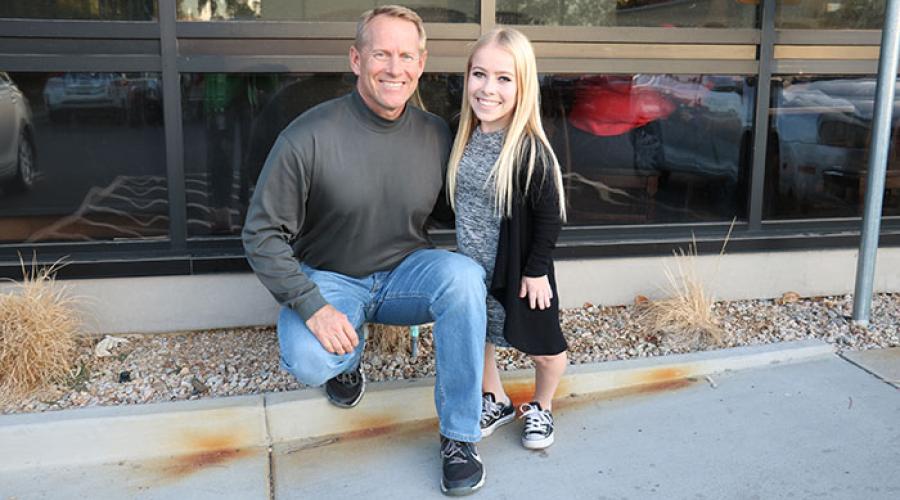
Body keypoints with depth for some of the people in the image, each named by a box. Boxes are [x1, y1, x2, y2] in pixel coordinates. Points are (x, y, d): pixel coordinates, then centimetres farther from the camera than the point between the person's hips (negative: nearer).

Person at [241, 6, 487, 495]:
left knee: (464, 275, -29)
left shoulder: (436, 135, -6)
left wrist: (443, 280, -8)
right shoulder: (308, 137, -18)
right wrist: (312, 307, -23)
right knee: (308, 362, -32)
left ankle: (459, 436, -16)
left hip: (404, 272, 3)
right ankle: (348, 356, 10)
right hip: (328, 278, -2)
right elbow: (262, 234, -13)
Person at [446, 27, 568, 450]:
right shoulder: (465, 138, -4)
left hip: (519, 272, -5)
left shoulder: (530, 150, -23)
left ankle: (541, 408, 40)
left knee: (543, 348, 12)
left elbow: (550, 215, -16)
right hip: (473, 268, 6)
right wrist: (464, 257, 13)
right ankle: (496, 401, 42)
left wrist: (536, 270, -13)